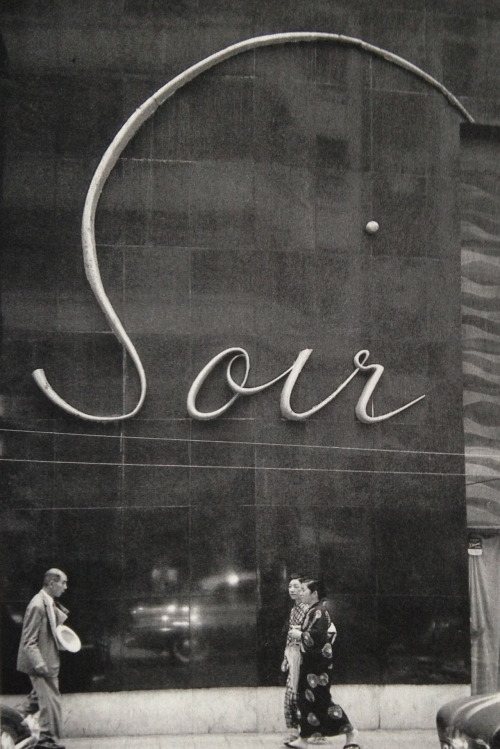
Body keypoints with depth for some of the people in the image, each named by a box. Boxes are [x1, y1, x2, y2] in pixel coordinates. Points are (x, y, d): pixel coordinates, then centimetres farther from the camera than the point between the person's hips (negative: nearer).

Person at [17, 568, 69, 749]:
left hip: (48, 661, 10)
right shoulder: (37, 605, -21)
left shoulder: (51, 604, 8)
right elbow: (29, 641, -22)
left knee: (37, 698, 21)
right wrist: (40, 665, -27)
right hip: (42, 663, -10)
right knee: (51, 702, -5)